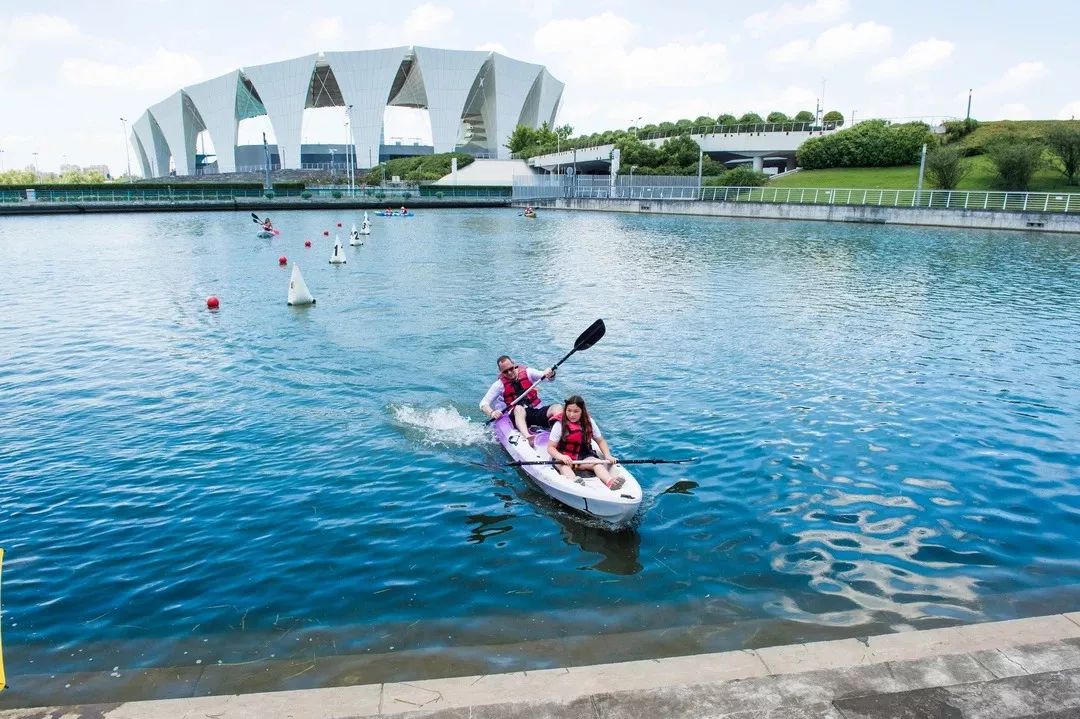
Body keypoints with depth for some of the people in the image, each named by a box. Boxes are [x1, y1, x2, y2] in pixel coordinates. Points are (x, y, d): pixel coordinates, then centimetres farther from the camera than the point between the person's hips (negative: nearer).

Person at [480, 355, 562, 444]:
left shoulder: (527, 373, 5)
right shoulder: (500, 384, 3)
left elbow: (551, 377, -1)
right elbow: (483, 404, 0)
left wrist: (550, 373, -25)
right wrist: (491, 413, -21)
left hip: (538, 412, 2)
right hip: (518, 415, -2)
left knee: (558, 408, -24)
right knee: (519, 408, -35)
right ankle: (527, 437, -62)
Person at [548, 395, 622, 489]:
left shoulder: (589, 423, 3)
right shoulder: (559, 425, -7)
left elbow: (600, 441, 11)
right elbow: (550, 448, -9)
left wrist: (608, 456, -6)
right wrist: (561, 457, -30)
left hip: (584, 457, 3)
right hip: (564, 457, -2)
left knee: (597, 463, -27)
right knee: (564, 466, -35)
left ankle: (610, 481, -56)